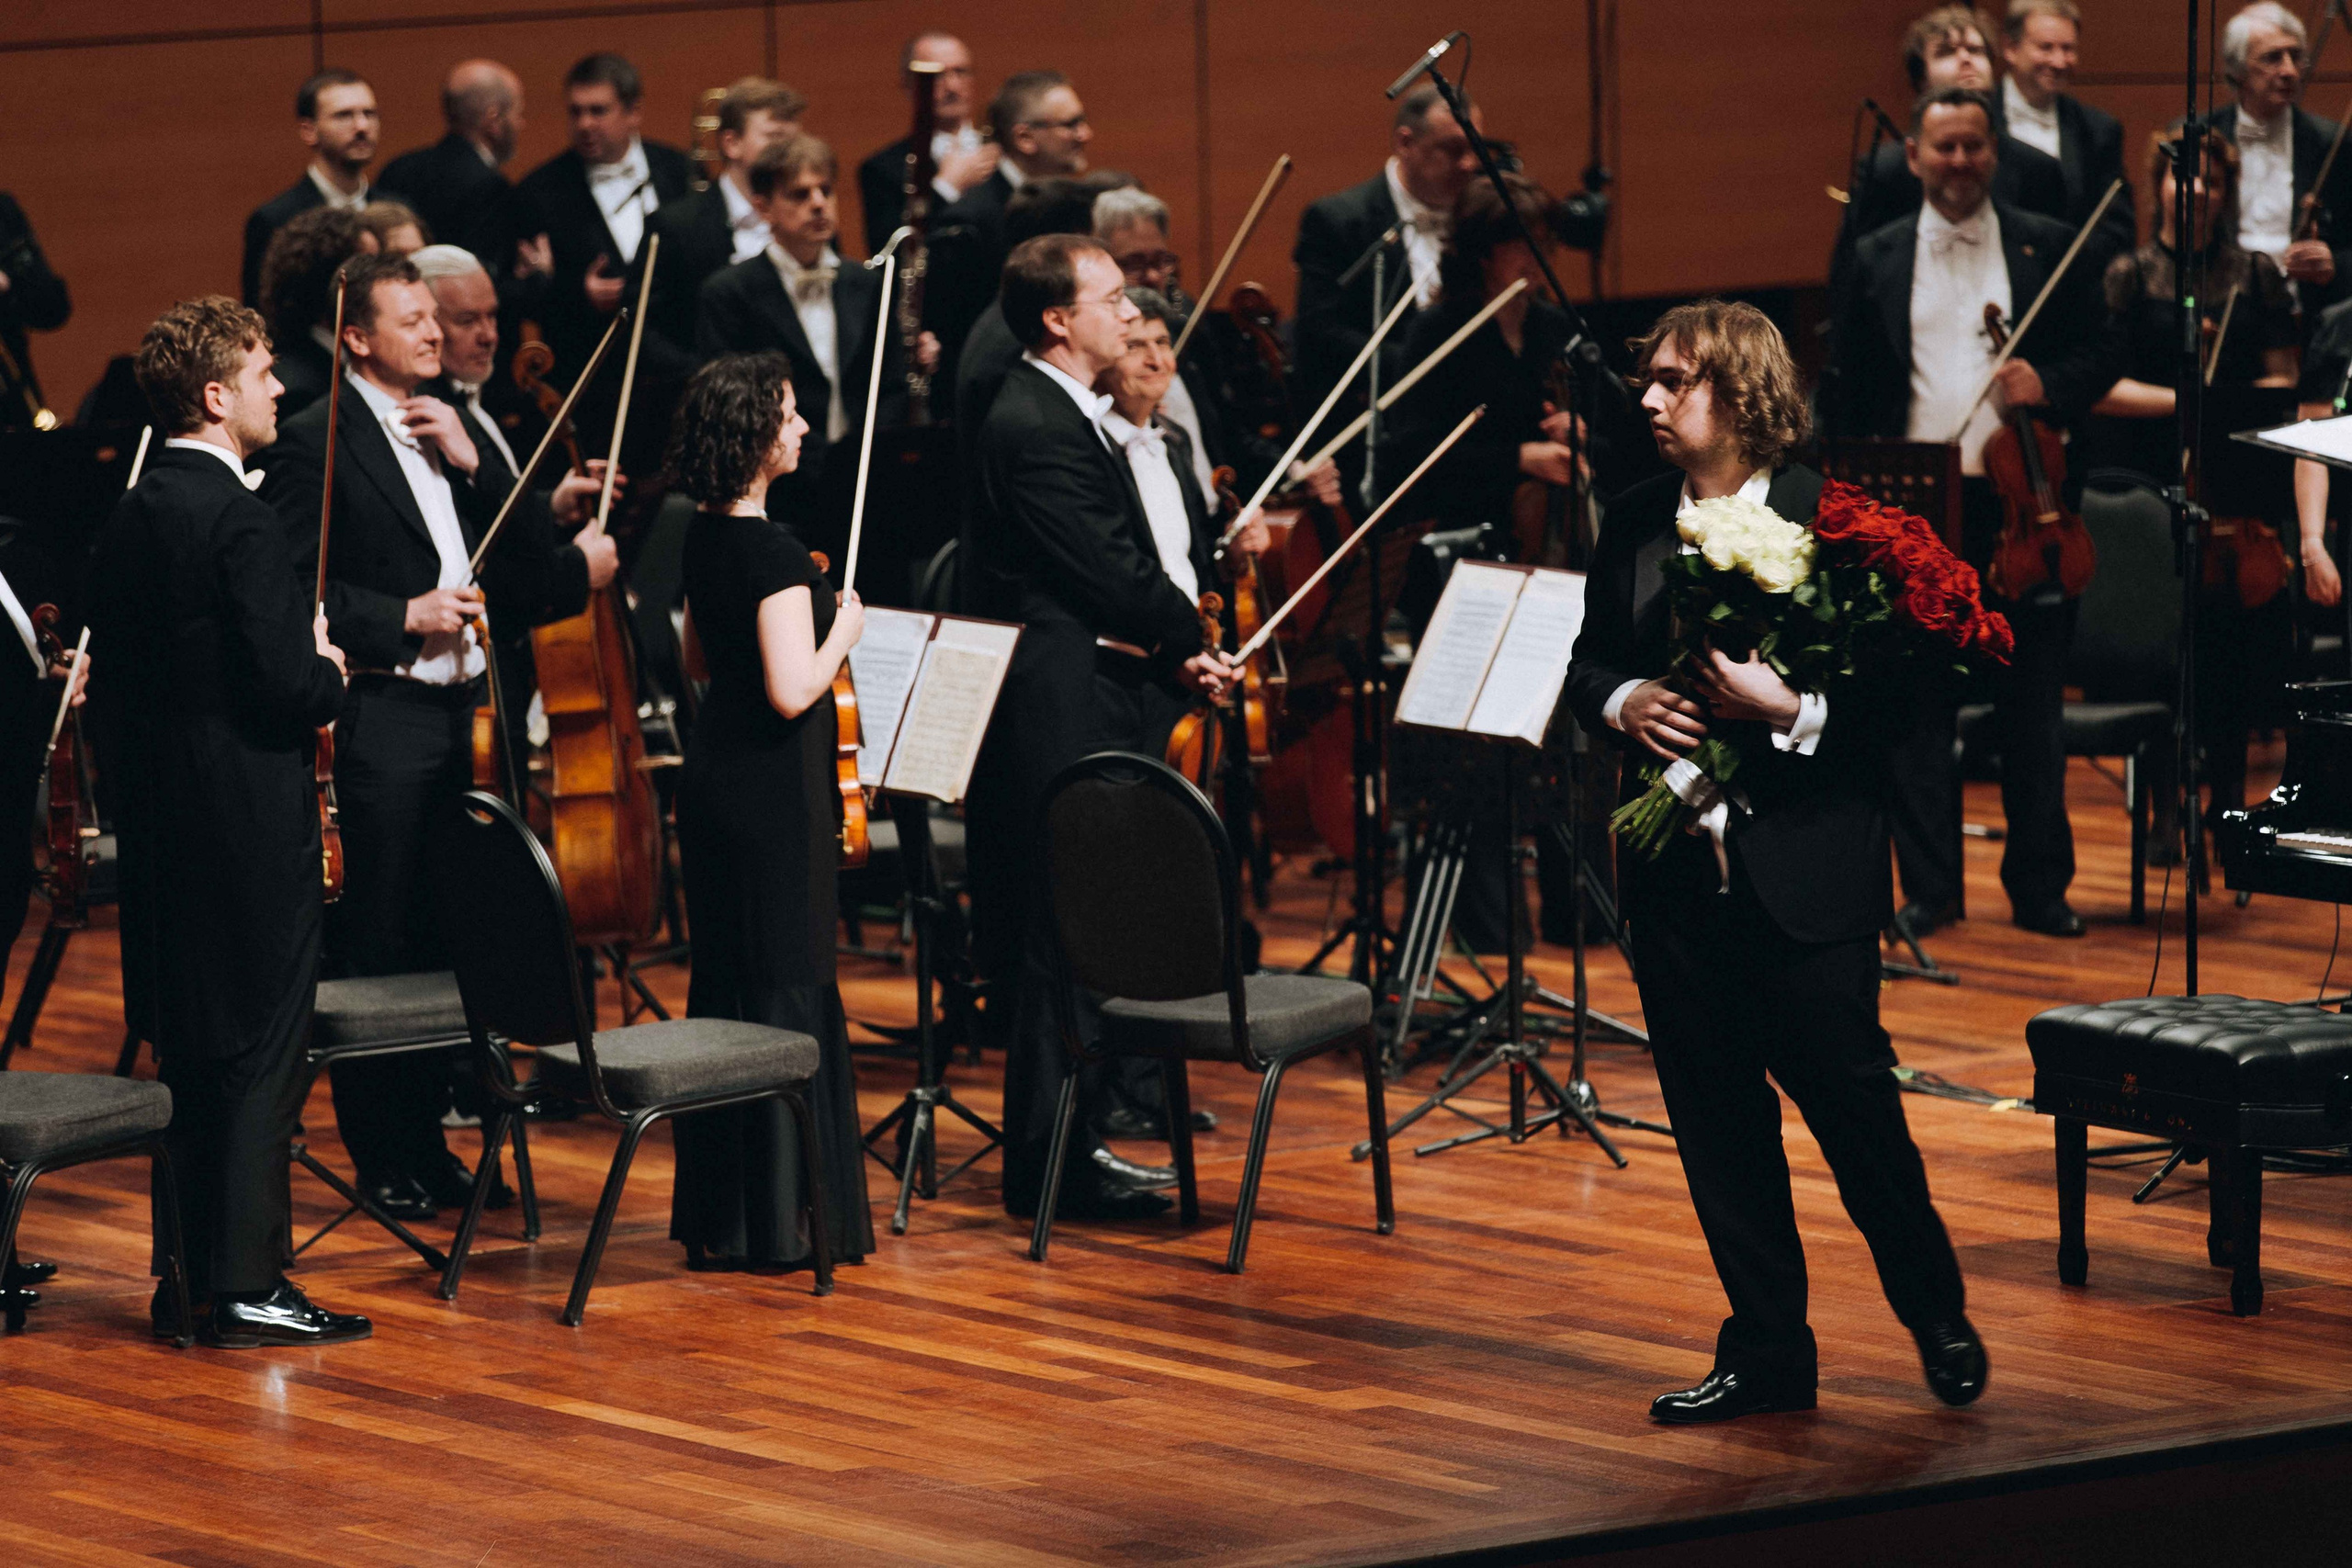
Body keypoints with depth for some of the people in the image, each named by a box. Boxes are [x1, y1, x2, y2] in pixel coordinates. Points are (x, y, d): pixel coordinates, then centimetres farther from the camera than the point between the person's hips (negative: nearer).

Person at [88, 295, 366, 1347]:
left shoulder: (127, 520, 10)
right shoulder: (239, 521, -16)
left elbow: (115, 684, 14)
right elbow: (286, 686, -21)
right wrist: (329, 674, 0)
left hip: (160, 826, 8)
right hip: (252, 826, -8)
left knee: (191, 1054, 14)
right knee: (263, 1053, -3)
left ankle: (186, 1279, 18)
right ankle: (246, 1287, -2)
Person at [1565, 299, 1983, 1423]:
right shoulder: (1635, 522, 9)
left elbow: (1889, 688, -10)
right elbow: (1589, 660, 17)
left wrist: (1789, 710, -25)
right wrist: (1623, 703, -4)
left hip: (1804, 864, -5)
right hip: (1676, 865, 5)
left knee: (1847, 1092, 0)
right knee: (1713, 1110, 8)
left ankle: (1936, 1313, 21)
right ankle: (1766, 1350, 17)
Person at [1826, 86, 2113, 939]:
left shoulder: (2046, 247, 7)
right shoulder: (1877, 259, 8)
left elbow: (2098, 357, 8)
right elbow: (1848, 393, 9)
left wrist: (2049, 386, -14)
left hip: (2020, 502, 0)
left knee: (2031, 707, 4)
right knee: (1918, 710, 2)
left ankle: (2039, 885, 12)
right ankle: (1928, 888, 9)